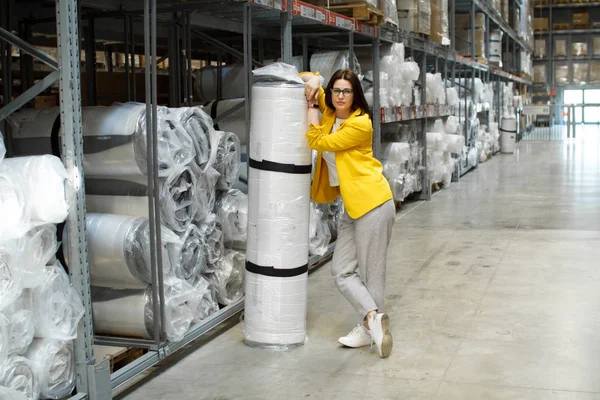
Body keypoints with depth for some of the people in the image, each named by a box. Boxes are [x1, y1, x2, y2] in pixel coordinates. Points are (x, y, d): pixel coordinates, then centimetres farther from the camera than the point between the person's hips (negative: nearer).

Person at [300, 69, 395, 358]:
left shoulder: (360, 123, -13)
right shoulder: (329, 113, 9)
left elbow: (318, 142, -17)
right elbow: (310, 81, 22)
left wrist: (312, 107, -7)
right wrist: (313, 83, -2)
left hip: (372, 203, -8)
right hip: (351, 207, 8)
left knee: (371, 274, 0)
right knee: (342, 271, 2)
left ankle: (369, 329, 10)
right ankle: (374, 317, 4)